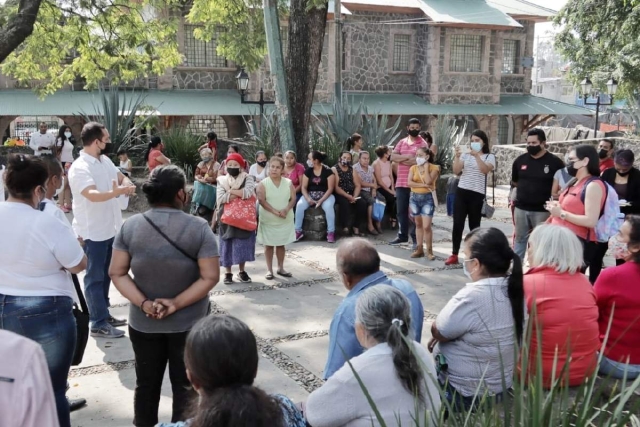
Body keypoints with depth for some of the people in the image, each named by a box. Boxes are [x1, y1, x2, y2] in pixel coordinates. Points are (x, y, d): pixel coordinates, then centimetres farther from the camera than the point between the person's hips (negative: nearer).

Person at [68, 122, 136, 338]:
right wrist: (114, 193, -54)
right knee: (94, 278, -1)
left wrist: (127, 184, -13)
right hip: (92, 232, -9)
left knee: (105, 276, 18)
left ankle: (104, 315, 31)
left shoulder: (105, 160, 6)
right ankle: (99, 324, 5)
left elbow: (122, 177, 13)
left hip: (109, 229, 9)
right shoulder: (79, 168, -21)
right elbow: (92, 194, -35)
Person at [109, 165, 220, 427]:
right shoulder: (199, 228, -14)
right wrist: (176, 304, -16)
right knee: (186, 385, 13)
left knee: (146, 383, 19)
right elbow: (210, 277, -17)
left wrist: (143, 304, -13)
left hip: (143, 322, 3)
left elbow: (117, 273, -7)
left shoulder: (130, 226, -6)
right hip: (188, 322, -2)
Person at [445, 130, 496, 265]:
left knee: (474, 226, 5)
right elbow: (456, 171, -1)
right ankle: (454, 255, 4)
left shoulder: (489, 157, 3)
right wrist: (457, 156, -13)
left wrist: (477, 155, -24)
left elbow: (485, 170, -16)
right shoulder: (465, 155, 10)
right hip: (461, 192, 2)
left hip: (477, 195, -2)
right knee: (457, 224, -1)